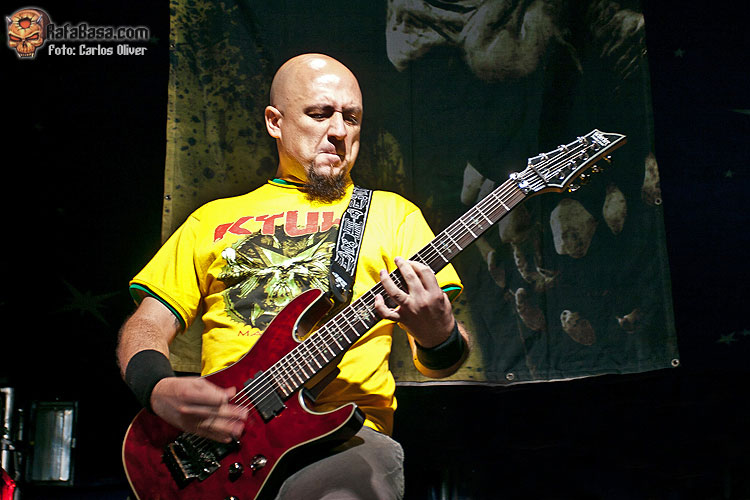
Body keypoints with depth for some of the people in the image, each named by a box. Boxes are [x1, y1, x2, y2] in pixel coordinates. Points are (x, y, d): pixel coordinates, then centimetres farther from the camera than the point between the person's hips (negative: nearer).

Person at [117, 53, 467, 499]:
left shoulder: (392, 213, 13)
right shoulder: (214, 219, 19)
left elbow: (441, 362, 7)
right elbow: (147, 326, 14)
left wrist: (439, 339, -18)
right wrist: (160, 389, -8)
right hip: (218, 435, 3)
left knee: (371, 464, -34)